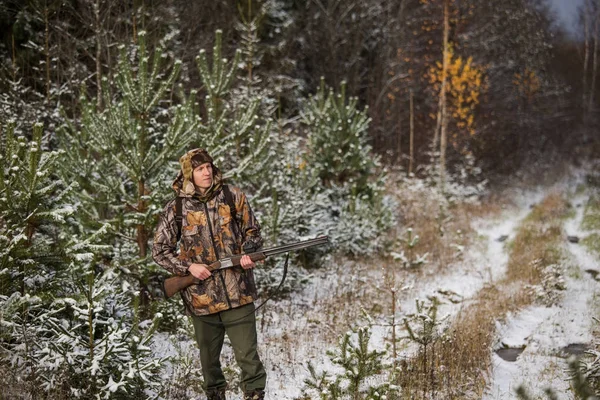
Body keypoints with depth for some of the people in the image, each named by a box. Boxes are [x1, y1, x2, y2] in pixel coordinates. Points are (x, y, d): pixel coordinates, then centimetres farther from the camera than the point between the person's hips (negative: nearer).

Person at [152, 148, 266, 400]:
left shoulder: (233, 197, 0)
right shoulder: (176, 209, -2)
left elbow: (252, 232, 10)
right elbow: (159, 250, 3)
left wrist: (248, 254, -10)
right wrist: (188, 267, -10)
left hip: (237, 294, -1)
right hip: (201, 298, 1)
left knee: (248, 356, -3)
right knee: (209, 357, 15)